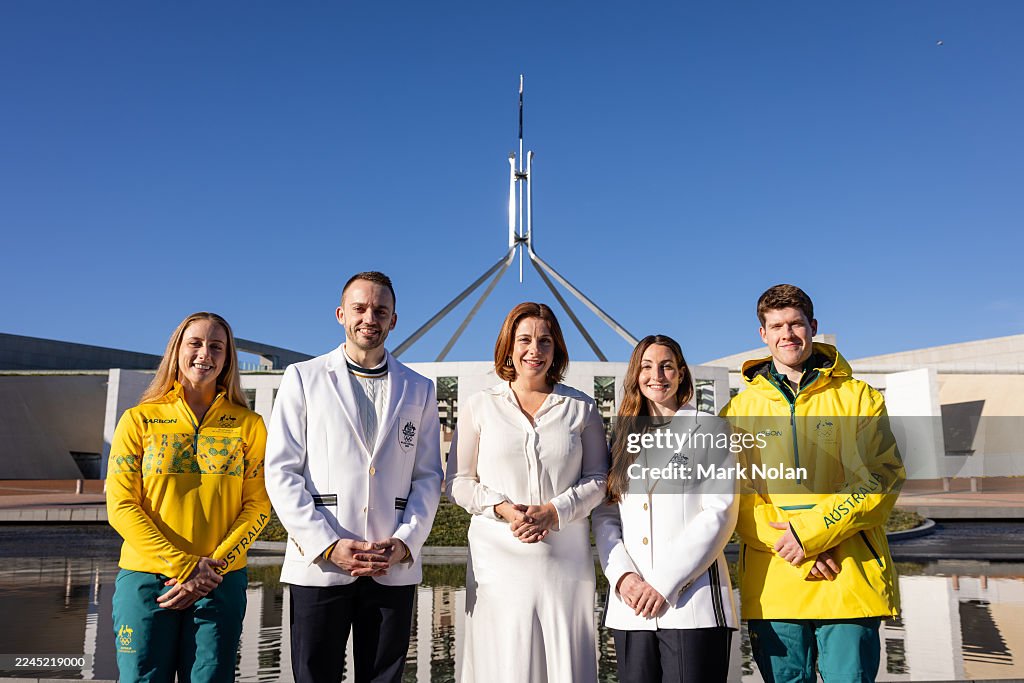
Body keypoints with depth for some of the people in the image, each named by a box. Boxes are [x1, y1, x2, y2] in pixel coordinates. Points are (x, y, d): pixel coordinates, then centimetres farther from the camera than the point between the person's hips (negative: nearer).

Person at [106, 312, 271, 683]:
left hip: (222, 582, 1)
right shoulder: (138, 420, 3)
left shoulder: (248, 424, 5)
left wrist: (214, 566, -11)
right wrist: (184, 566, -12)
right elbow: (121, 506, -3)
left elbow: (258, 505, 1)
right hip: (145, 578, 0)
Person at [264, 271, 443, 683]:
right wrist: (327, 545, -10)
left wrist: (405, 542, -6)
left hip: (394, 568, 2)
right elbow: (281, 471, -1)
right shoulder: (303, 378, 6)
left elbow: (428, 477, 9)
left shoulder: (419, 390, 12)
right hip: (319, 565, -1)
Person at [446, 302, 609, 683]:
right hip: (499, 561, 0)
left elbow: (598, 478, 7)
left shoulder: (581, 408, 8)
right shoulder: (480, 406, 6)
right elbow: (458, 481, 7)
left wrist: (554, 512, -9)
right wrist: (502, 508, -10)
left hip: (565, 562, 1)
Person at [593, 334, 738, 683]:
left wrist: (664, 584, -11)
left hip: (692, 601, -3)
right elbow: (605, 516, 9)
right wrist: (622, 575, -9)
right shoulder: (623, 436, 16)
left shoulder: (710, 429, 5)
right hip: (631, 604, 3)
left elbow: (719, 513, -5)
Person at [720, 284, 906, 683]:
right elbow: (735, 495, 3)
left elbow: (881, 478, -3)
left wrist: (811, 531, -13)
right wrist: (795, 550, -11)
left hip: (850, 581, -1)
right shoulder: (740, 409, 9)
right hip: (771, 586, 2)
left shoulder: (858, 398, 7)